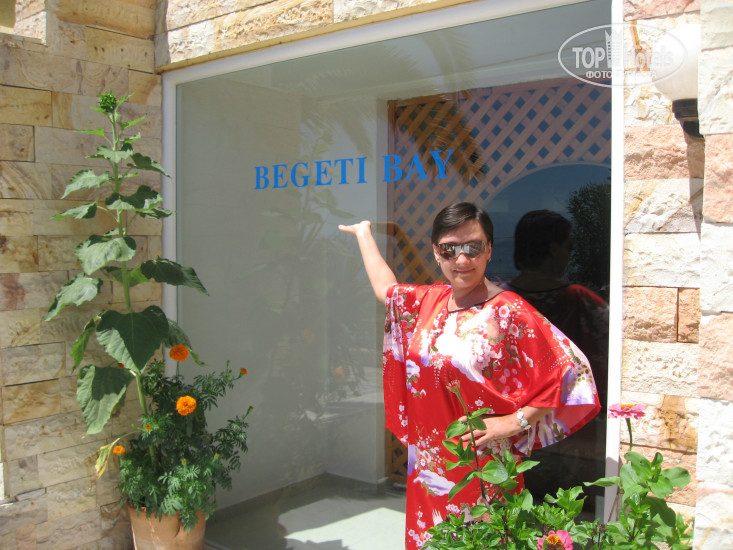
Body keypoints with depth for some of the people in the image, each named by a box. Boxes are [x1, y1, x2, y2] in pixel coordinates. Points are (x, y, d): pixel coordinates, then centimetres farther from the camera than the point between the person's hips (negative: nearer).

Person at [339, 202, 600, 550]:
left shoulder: (508, 312, -16)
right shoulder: (429, 300, 3)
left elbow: (572, 371, -17)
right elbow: (386, 289, 24)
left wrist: (515, 422, -17)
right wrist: (364, 233, 34)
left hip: (482, 467, -6)